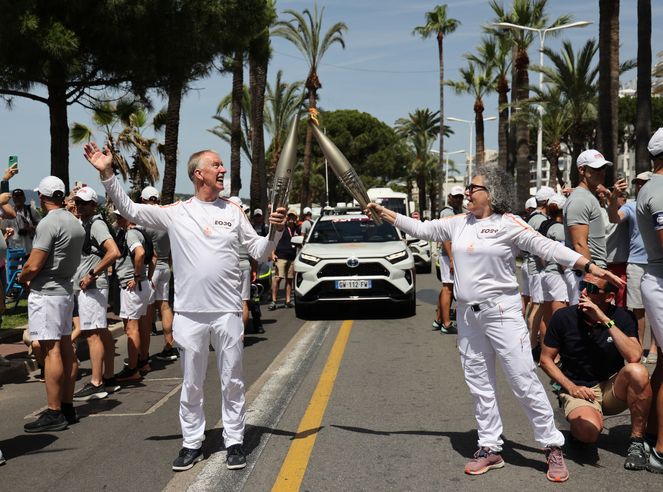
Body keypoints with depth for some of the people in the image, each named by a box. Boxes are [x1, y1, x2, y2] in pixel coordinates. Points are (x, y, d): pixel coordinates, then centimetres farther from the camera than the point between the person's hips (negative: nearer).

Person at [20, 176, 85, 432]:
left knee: (51, 351, -7)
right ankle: (67, 408, 18)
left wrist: (21, 277, 2)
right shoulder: (76, 223, 10)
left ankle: (54, 413, -6)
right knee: (65, 348, 11)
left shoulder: (49, 223, -17)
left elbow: (34, 265, -19)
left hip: (46, 294, -9)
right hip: (66, 291, 9)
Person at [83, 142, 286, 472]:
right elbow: (130, 210, 0)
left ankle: (234, 441, 19)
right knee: (191, 383, 10)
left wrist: (276, 231, -12)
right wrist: (107, 173, -9)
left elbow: (259, 252, 8)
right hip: (189, 313, 0)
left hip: (227, 312, 0)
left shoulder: (233, 212, 5)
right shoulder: (176, 213, 2)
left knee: (232, 381, 8)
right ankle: (192, 443, 22)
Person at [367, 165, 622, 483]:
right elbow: (421, 229, 17)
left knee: (524, 382, -6)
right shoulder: (459, 223, 10)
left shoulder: (507, 224, -8)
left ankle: (553, 447, 5)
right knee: (479, 385, 9)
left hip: (502, 312, -6)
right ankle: (490, 449, 18)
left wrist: (590, 266, -20)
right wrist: (385, 213, 15)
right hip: (467, 315, 6)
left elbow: (547, 247, -13)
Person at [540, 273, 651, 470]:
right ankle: (575, 421, 6)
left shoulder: (623, 318, -6)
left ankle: (637, 441, -15)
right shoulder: (563, 317, -6)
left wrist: (606, 321, -27)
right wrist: (571, 387, -9)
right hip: (579, 391, -2)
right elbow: (546, 359, 3)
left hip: (612, 390, 2)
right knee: (589, 430, -34)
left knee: (637, 372, -32)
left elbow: (634, 357, -24)